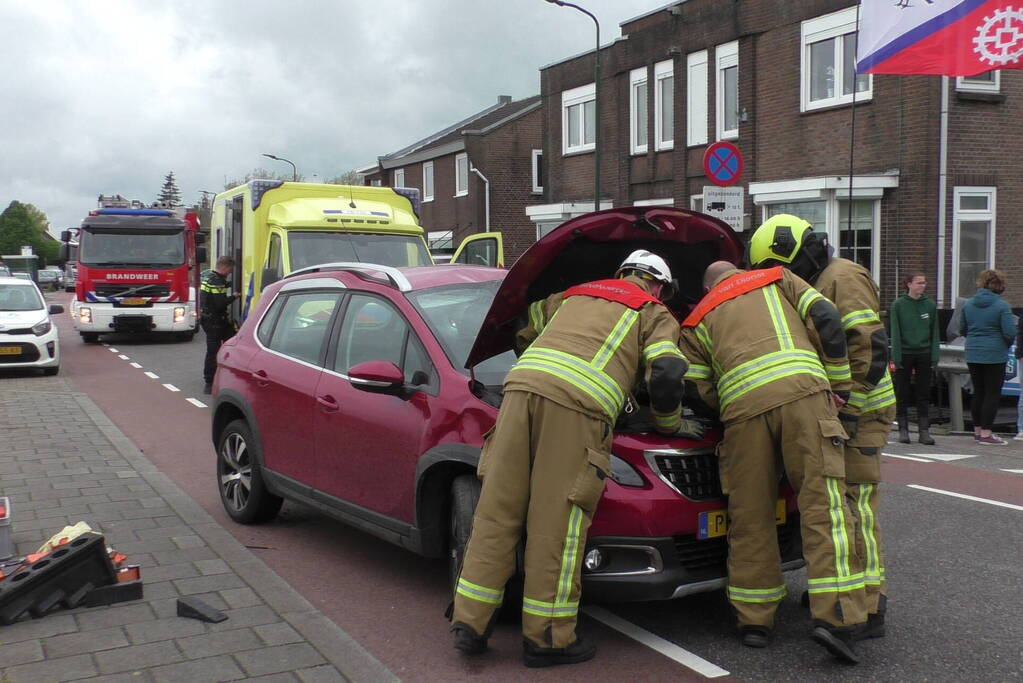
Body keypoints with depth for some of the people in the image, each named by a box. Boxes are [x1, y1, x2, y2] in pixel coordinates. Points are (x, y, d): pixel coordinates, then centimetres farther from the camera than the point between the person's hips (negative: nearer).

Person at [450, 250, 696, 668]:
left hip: (521, 384, 5)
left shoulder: (574, 294, 36)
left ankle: (470, 624, 11)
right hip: (577, 403, -5)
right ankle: (547, 639, 8)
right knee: (558, 520, 0)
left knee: (498, 509, 6)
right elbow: (667, 375, 7)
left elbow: (522, 331, 45)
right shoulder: (655, 314, 21)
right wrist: (670, 425, 25)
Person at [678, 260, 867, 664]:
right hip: (803, 390, -1)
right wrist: (839, 382, 15)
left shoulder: (696, 322, 28)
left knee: (751, 514, 9)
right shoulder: (777, 279, 27)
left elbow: (703, 391, 17)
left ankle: (754, 620, 17)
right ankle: (835, 616, -12)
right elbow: (825, 318, 11)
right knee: (824, 502, -3)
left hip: (742, 404, 1)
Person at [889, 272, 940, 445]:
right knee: (903, 394, 4)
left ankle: (924, 431, 6)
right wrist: (896, 357, -10)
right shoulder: (898, 305, -2)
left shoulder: (930, 304, 6)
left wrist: (934, 357, 0)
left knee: (924, 394, 3)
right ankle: (903, 429, 13)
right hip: (904, 354, -2)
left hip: (924, 354, 2)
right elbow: (895, 332, -4)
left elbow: (934, 332, 8)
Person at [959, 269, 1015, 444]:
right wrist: (1006, 344, 6)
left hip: (972, 355, 5)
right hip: (995, 356, -5)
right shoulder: (1001, 306, -10)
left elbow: (962, 330, 12)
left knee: (978, 393, 14)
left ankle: (977, 430, 21)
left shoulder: (968, 304, 4)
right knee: (992, 394, 1)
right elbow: (1010, 333, -14)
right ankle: (985, 433, 0)